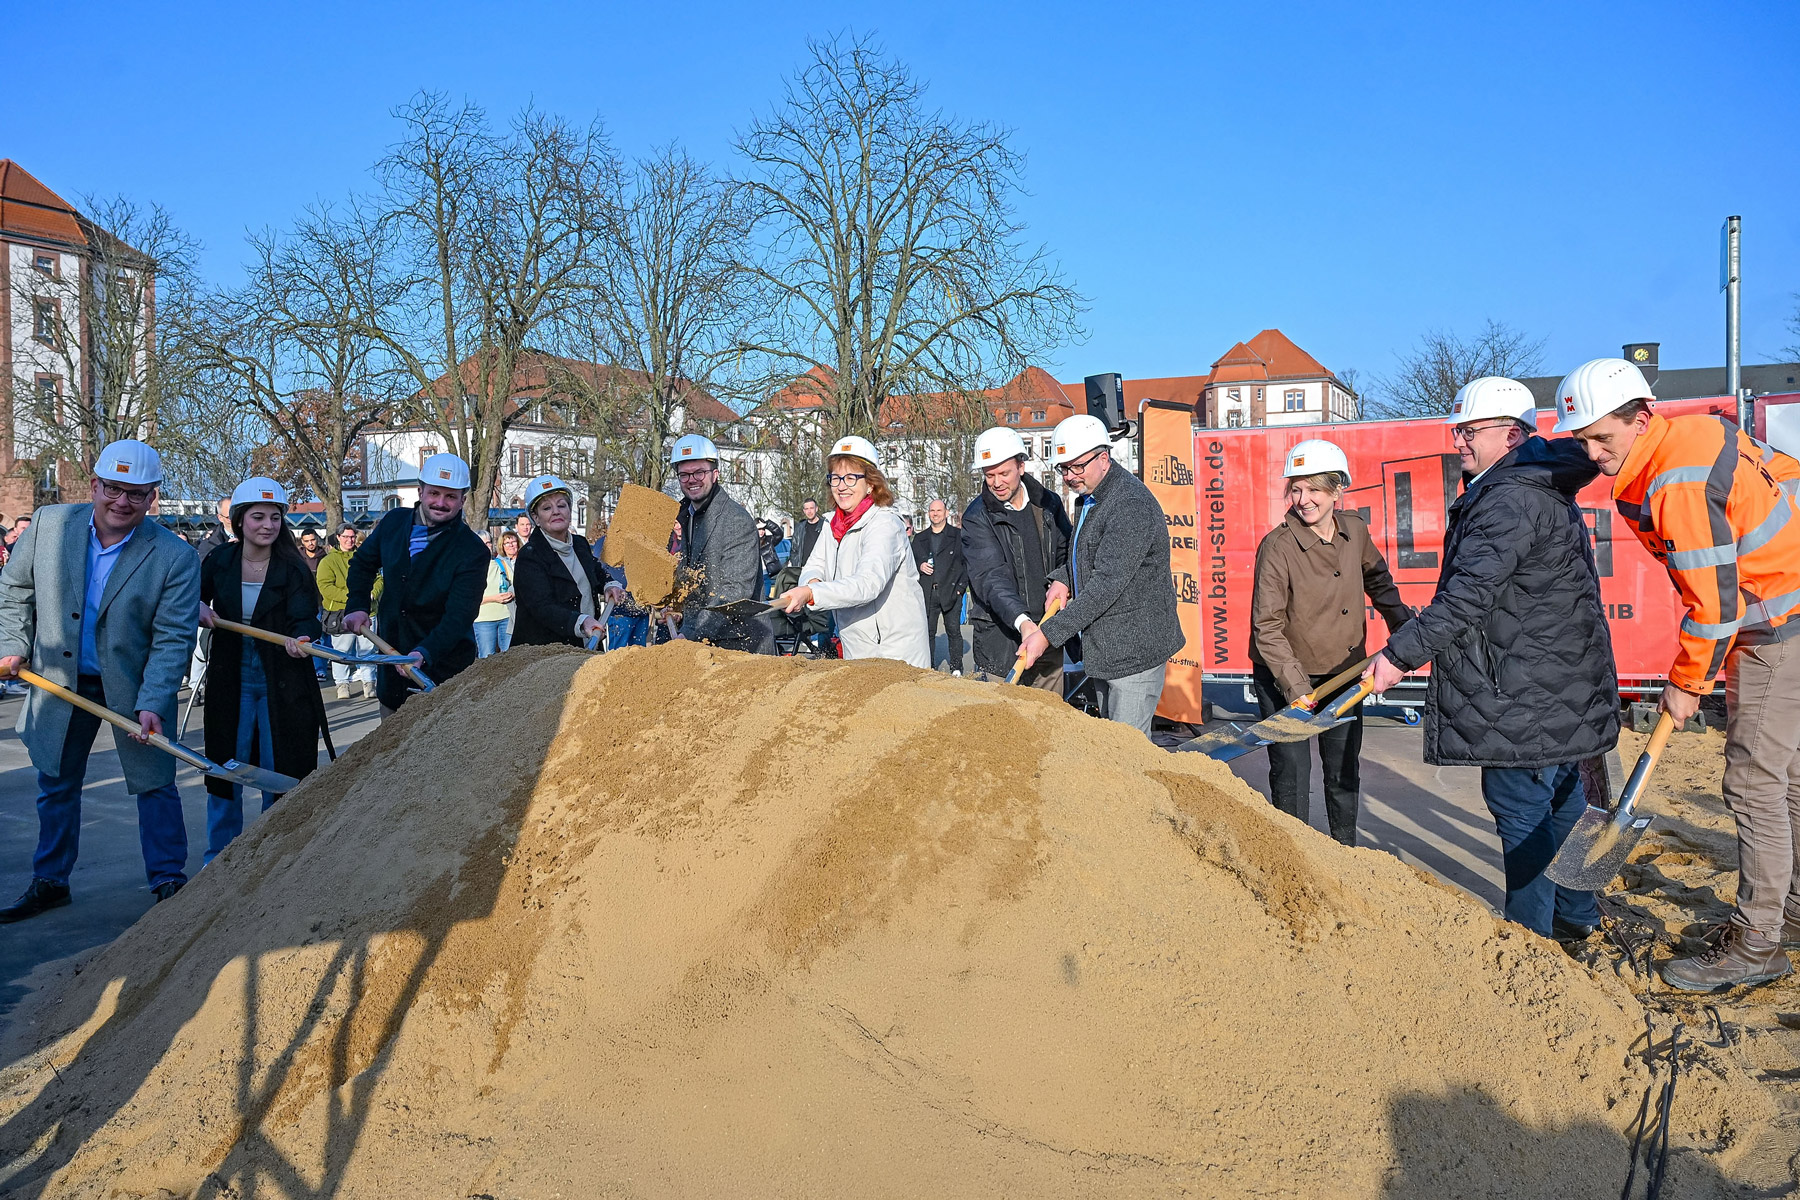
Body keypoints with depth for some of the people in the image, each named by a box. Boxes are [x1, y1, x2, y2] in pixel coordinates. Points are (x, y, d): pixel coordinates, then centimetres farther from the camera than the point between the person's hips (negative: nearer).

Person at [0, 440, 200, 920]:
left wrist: (152, 704, -26)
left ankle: (168, 881, 18)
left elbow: (173, 639, -18)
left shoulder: (175, 557, -18)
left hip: (134, 685, -3)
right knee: (56, 784, 16)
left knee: (154, 783, 4)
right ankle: (49, 882, 31)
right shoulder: (49, 524, -8)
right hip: (60, 682, 3)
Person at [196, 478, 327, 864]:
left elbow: (304, 617, -19)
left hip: (283, 683, -2)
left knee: (281, 771, 4)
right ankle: (219, 856, 23)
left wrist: (301, 638, -41)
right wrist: (198, 609, -7)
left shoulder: (293, 568, -7)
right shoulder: (219, 563, 1)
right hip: (231, 681, 2)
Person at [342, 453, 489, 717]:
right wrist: (357, 606, 3)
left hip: (444, 667, -5)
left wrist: (424, 653, -40)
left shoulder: (472, 552, -17)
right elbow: (362, 563, 19)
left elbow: (459, 616, -26)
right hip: (391, 660, 5)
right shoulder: (394, 522, 0)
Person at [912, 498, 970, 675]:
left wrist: (961, 587, -7)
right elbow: (911, 562, 19)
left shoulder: (958, 536, 5)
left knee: (954, 631, 0)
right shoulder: (919, 538, 15)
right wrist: (920, 566, -3)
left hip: (951, 592, -3)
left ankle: (956, 668, 7)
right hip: (927, 594, 3)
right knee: (928, 632, 4)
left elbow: (967, 564, 2)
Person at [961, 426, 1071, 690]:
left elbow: (1067, 552, 17)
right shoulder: (976, 517, -7)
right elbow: (990, 577, -17)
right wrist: (1022, 621, -32)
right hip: (1001, 640, -4)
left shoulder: (1048, 503, 8)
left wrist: (1062, 580, -7)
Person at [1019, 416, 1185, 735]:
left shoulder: (1132, 505, -22)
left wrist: (1049, 633, -26)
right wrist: (1062, 579, 3)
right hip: (1103, 649, 10)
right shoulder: (1089, 498, 11)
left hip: (1135, 651, -10)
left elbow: (1107, 583, -27)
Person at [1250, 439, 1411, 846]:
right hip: (1285, 678, -5)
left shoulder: (1355, 529, -3)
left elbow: (1377, 579, 19)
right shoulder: (1276, 547, -21)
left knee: (1344, 772, 15)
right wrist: (1297, 688, -28)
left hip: (1344, 672, 5)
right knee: (1292, 775, -4)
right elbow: (1267, 627, -21)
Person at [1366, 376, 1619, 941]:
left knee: (1521, 810, -3)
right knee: (1559, 799, 20)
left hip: (1525, 694, -11)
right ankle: (1575, 915, 34)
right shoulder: (1540, 488, 17)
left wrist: (1401, 652, -24)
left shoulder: (1511, 498, -19)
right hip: (1558, 684, 11)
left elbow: (1470, 593, -27)